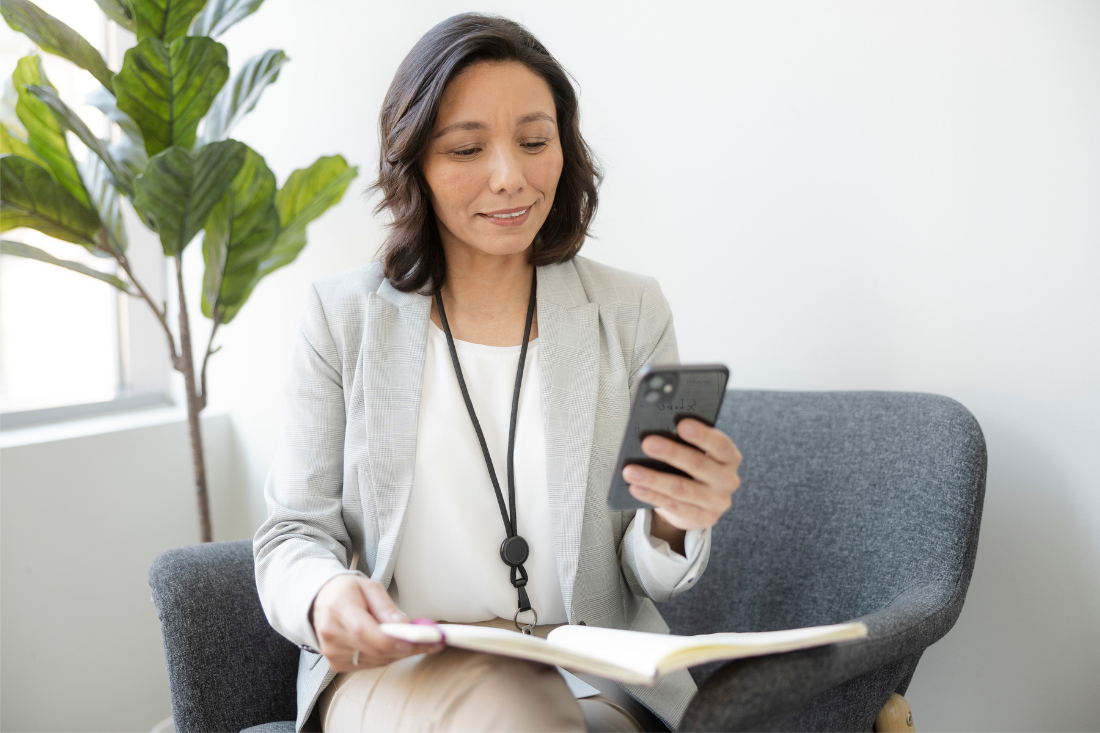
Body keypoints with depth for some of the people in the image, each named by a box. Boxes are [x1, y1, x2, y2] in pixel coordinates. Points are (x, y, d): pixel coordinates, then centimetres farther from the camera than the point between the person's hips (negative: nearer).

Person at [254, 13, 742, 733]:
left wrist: (674, 524, -18)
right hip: (395, 668, -1)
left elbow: (647, 577, 7)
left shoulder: (631, 314, 6)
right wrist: (324, 597, -19)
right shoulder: (342, 316, 4)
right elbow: (294, 533, 5)